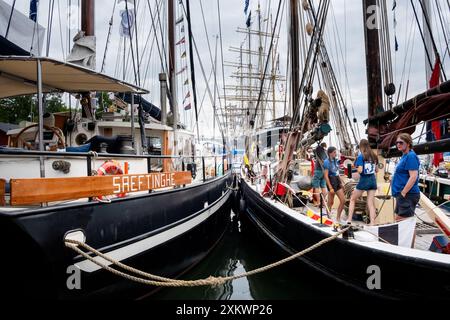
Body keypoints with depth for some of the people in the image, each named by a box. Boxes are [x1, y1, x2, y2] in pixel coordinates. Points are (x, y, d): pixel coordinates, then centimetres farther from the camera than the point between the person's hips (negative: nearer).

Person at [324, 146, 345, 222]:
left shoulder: (336, 160, 9)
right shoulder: (326, 162, -13)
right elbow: (326, 176, -16)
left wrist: (341, 183, 17)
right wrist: (330, 188, -19)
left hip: (337, 181, 8)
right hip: (331, 182, -8)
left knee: (343, 200, 6)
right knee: (331, 202, 2)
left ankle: (338, 218, 18)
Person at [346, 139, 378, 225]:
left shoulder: (361, 156, -11)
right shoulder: (374, 156, 7)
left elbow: (360, 170, -19)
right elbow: (377, 170, 12)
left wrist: (356, 167, 1)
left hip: (364, 180, -5)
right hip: (373, 180, 5)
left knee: (352, 200, 11)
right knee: (371, 203, 6)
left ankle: (349, 219, 9)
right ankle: (372, 223, 3)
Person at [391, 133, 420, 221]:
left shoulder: (411, 156, -14)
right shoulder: (404, 156, 15)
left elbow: (413, 177, -22)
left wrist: (403, 193, -21)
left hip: (408, 195, -10)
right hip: (402, 194, 10)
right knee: (398, 219, 16)